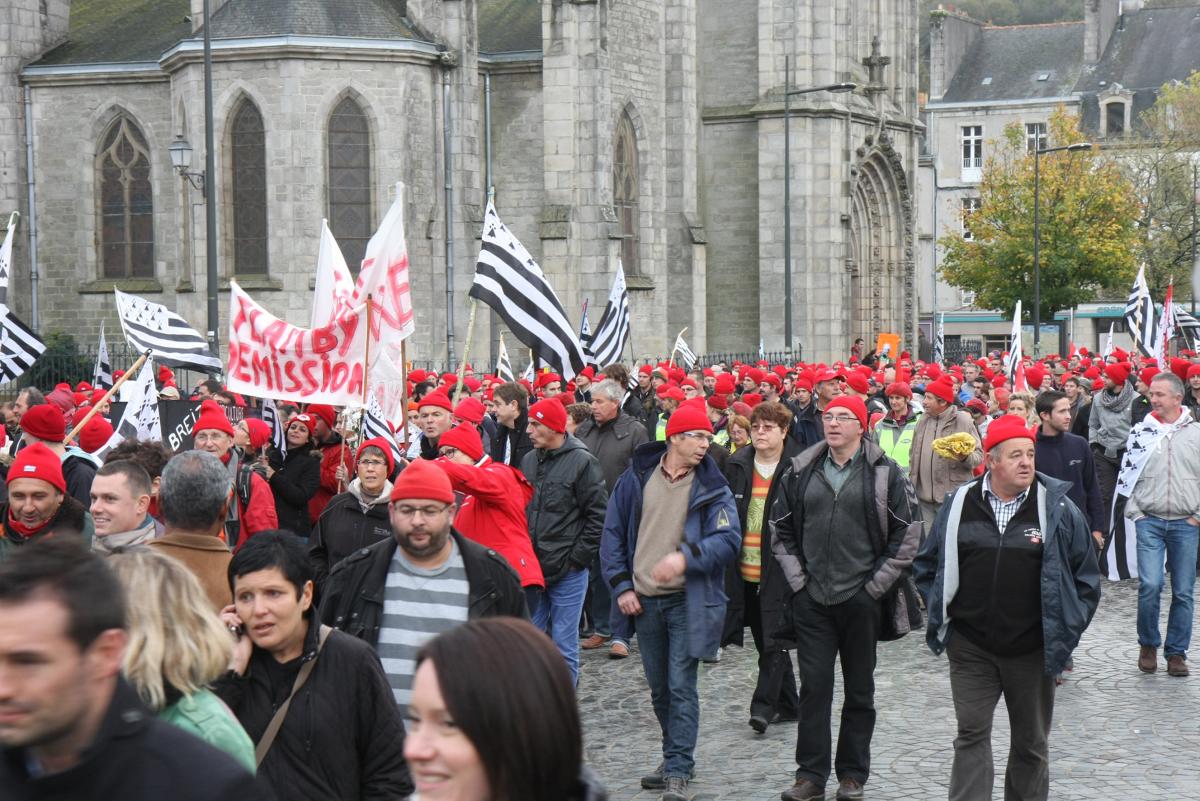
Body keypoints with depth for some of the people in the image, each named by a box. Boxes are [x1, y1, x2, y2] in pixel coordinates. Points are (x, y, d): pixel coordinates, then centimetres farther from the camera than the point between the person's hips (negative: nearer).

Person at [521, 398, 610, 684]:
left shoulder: (582, 462, -8)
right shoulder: (528, 461, 9)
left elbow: (598, 516, -8)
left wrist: (577, 559, -10)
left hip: (567, 572, -5)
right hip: (532, 568, 6)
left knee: (564, 644, 2)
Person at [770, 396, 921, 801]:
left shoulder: (886, 473, -3)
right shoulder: (801, 471, 5)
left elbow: (909, 532, -3)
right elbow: (781, 528, 12)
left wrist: (877, 583, -6)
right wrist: (796, 577, 3)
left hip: (862, 600, -2)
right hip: (811, 599, 2)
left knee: (860, 691, 9)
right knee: (814, 687, 3)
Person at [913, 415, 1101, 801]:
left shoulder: (1058, 508, -3)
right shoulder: (959, 504, 0)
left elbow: (1086, 577, 4)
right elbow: (926, 564, 12)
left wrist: (1066, 631, 0)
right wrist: (940, 611, 5)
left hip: (1033, 651, 0)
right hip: (970, 648, 0)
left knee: (1032, 742, 12)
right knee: (971, 735, -1)